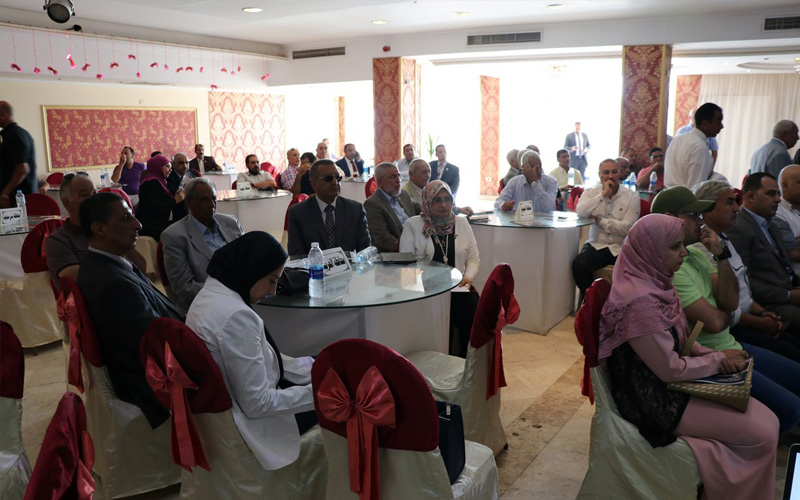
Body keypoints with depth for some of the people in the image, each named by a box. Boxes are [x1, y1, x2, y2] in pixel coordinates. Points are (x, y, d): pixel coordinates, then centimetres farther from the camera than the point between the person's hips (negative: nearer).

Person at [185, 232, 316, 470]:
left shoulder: (210, 294, 0)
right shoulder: (236, 316, -30)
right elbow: (257, 404, -26)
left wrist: (312, 368, 3)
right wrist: (318, 392, -19)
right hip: (248, 426, -9)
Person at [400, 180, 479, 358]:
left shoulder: (462, 223, 14)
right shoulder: (413, 225, 5)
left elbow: (474, 258, 15)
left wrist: (468, 277, -5)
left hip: (459, 287, 3)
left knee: (473, 311, -25)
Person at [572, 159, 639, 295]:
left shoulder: (631, 197, 3)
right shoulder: (591, 193, 9)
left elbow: (627, 228, -9)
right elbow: (580, 212, -13)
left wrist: (599, 220, -8)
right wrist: (603, 194, -12)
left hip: (621, 248, -1)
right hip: (597, 245, 1)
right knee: (579, 265, -29)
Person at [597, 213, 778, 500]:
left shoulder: (655, 284, 0)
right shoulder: (640, 302, -29)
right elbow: (670, 370, -21)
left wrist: (709, 354, -4)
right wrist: (719, 360, -7)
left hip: (668, 384, 9)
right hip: (655, 400, -9)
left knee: (768, 419, 6)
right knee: (762, 433, -5)